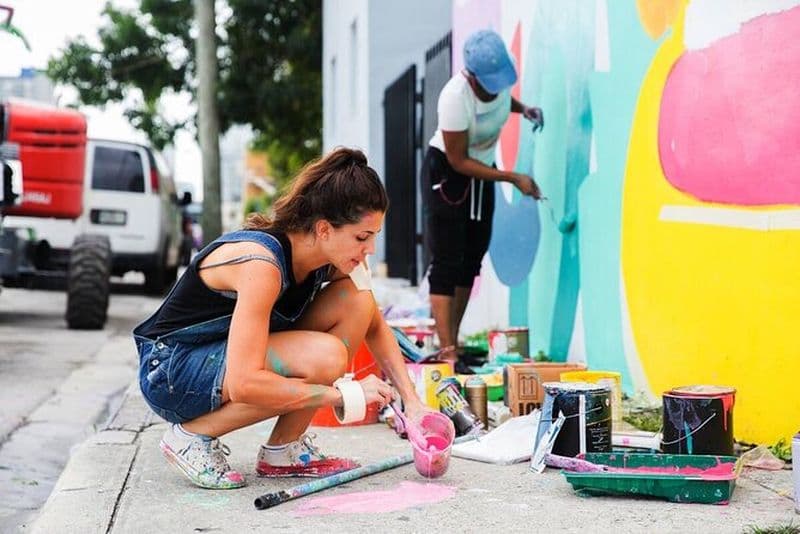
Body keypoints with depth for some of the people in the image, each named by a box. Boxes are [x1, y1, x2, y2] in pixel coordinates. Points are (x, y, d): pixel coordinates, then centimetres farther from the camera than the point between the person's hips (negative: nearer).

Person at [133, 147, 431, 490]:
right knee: (324, 357, -30)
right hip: (171, 372, -8)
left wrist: (411, 402, -3)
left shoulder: (332, 260, -7)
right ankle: (192, 435, -11)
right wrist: (346, 395, -31)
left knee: (356, 303, -10)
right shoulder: (261, 263, -30)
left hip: (225, 356, 8)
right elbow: (243, 384, -37)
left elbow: (376, 329, 10)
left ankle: (283, 450, -4)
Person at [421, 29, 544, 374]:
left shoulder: (501, 75, -12)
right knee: (447, 262, -11)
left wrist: (523, 109, -5)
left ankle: (451, 342, 17)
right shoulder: (455, 97, -32)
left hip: (482, 171, 8)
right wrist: (513, 178, -25)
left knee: (472, 258, 9)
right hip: (446, 172, -8)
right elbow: (458, 161, -24)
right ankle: (448, 353, -13)